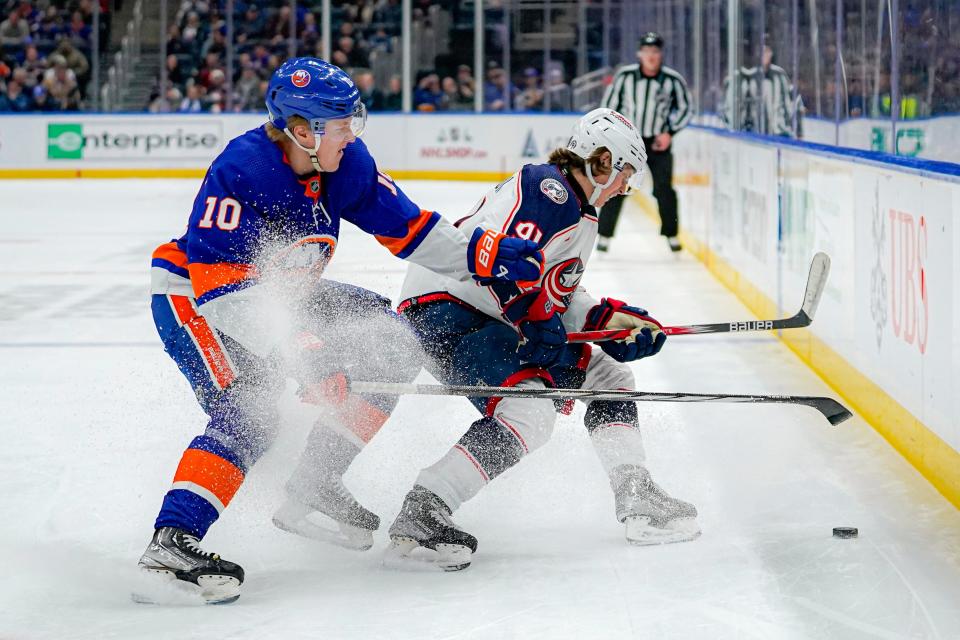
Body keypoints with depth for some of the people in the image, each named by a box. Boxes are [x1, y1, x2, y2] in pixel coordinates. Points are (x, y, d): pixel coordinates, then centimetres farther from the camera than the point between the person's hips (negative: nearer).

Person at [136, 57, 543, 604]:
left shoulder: (347, 163, -8)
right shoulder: (242, 170, -31)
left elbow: (405, 226, 4)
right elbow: (219, 285, -36)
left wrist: (483, 254, -5)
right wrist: (293, 346, -42)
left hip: (279, 293, 8)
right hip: (192, 298, -8)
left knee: (388, 341, 2)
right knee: (247, 413, -28)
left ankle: (316, 490, 4)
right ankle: (172, 542, -34)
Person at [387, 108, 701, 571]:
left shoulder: (579, 216, 20)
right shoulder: (548, 188, -14)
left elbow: (557, 294, 20)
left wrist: (612, 319, 7)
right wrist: (543, 330, -25)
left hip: (492, 319, 11)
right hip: (444, 309, -11)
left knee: (608, 375, 14)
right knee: (529, 411, -30)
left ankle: (637, 502, 14)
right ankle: (421, 513, -33)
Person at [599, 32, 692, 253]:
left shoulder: (673, 80, -8)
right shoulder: (625, 76, -9)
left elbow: (685, 108, 5)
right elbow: (609, 104, 3)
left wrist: (670, 133, -4)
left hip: (658, 143, 0)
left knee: (664, 189, -3)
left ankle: (671, 234, 12)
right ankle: (604, 235, 2)